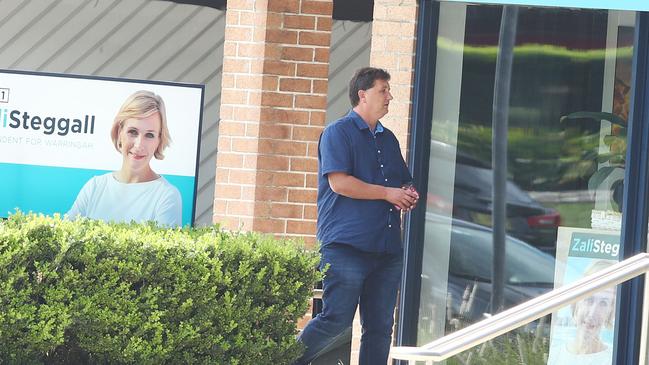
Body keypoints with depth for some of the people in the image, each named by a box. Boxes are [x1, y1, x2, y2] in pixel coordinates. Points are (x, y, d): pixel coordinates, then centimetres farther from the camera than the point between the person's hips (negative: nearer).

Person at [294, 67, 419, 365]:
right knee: (337, 320, -11)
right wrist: (387, 193, -10)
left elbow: (404, 183, 31)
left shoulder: (388, 139, 21)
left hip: (387, 249, 7)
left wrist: (409, 196, 7)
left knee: (380, 326, 4)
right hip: (347, 246, -7)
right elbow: (339, 182, -14)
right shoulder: (338, 132, -2)